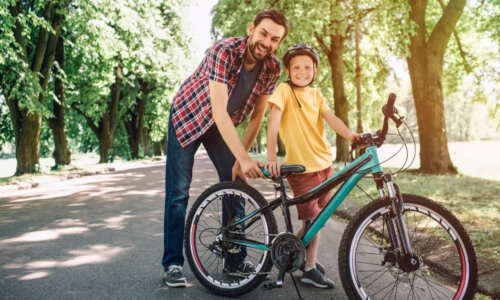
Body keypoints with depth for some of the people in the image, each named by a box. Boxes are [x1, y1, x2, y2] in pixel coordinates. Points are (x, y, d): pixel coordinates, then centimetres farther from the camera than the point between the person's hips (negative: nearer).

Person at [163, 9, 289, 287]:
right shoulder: (224, 51, -32)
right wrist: (244, 158, -45)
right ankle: (173, 263, 7)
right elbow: (219, 112, -39)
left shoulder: (272, 67, -16)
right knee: (178, 192, -5)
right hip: (188, 116, -4)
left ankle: (235, 260, 14)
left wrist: (240, 159, -14)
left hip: (224, 124, 5)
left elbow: (257, 115, -10)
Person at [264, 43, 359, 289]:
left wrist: (351, 135, -25)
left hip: (324, 163, 6)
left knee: (317, 218, 13)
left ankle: (310, 264, 29)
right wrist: (271, 156, -32)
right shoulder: (284, 90, -9)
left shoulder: (316, 95, 8)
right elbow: (274, 120, -20)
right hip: (301, 167, -6)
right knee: (313, 221, -6)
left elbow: (330, 118, -6)